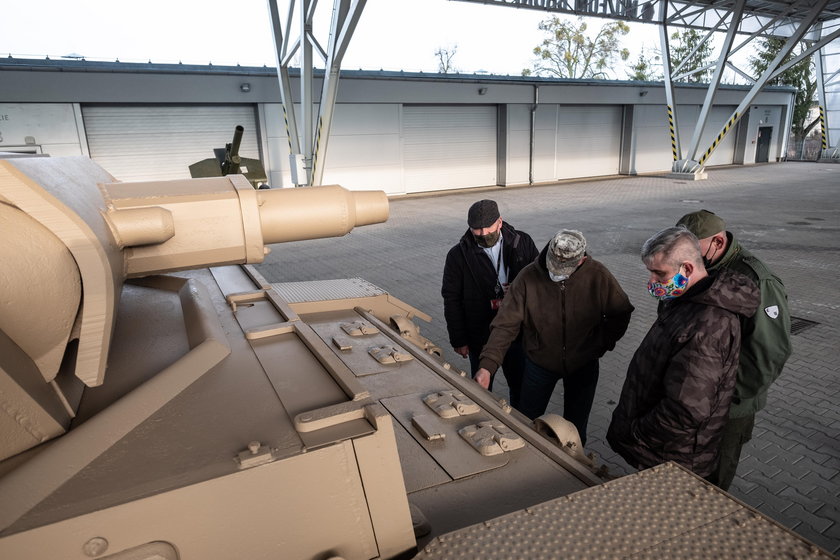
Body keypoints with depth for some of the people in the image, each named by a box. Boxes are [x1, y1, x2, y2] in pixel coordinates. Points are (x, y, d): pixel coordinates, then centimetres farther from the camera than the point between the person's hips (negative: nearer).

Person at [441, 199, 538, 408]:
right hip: (480, 335, -1)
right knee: (482, 387, 15)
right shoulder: (458, 255, -8)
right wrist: (458, 340, -5)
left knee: (521, 385, 17)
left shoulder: (523, 242, -4)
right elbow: (452, 301, -4)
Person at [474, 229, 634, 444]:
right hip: (540, 362, 0)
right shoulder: (529, 277, -21)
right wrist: (487, 365, -32)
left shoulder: (598, 276, -19)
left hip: (583, 364, 0)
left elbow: (621, 313, -2)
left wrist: (602, 344, -7)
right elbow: (505, 324, -23)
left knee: (575, 427, 18)